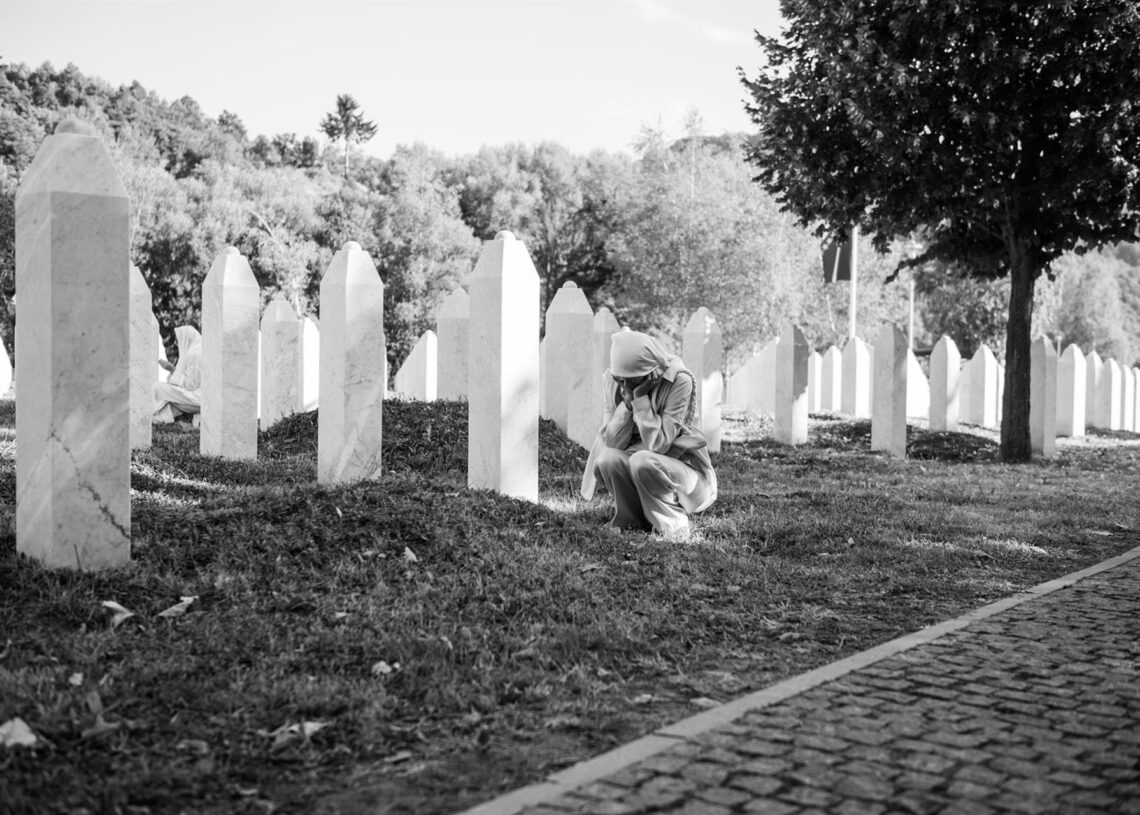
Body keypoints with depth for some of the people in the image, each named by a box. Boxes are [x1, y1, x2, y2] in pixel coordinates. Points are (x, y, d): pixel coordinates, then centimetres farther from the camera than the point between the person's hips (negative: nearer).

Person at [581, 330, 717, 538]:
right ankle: (634, 522, -3)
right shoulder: (611, 380, -7)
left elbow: (656, 445, -26)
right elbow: (612, 443, -13)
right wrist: (627, 401, -24)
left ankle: (673, 521, -11)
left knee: (641, 461, -34)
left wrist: (640, 397, -28)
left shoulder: (679, 381, -21)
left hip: (684, 468, -4)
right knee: (608, 459, -27)